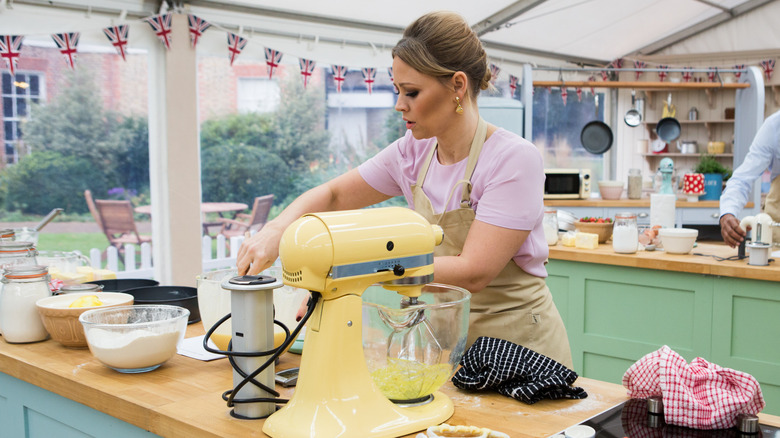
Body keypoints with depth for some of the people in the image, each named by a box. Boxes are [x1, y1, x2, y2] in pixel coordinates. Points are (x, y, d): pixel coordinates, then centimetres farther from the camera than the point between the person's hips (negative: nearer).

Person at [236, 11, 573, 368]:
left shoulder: (514, 158, -21)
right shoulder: (413, 153, -2)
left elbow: (473, 273, -27)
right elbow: (333, 195, 7)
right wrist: (275, 231, -13)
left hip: (517, 343, -5)